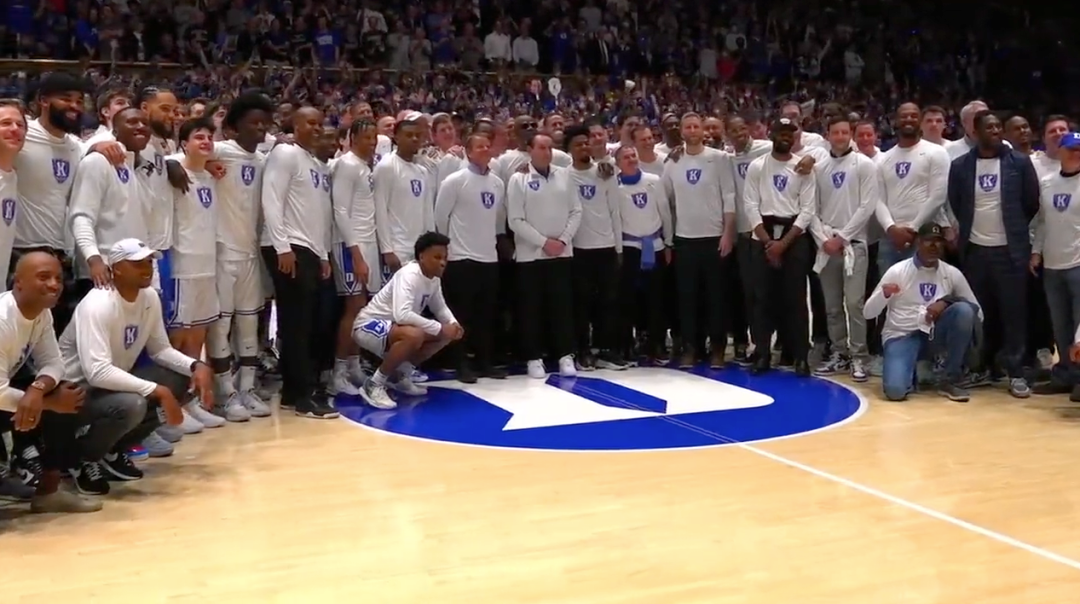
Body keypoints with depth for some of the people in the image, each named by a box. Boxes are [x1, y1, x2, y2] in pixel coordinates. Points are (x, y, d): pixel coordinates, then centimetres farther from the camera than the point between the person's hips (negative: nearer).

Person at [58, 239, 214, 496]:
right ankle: (82, 459, -4)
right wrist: (158, 391, -36)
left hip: (115, 382, 8)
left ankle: (113, 451, 7)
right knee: (131, 405, -36)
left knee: (184, 378, -6)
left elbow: (160, 349, 7)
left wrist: (196, 365, -13)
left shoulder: (150, 297, -4)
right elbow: (97, 373, -36)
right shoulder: (98, 305, -28)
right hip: (77, 390, -8)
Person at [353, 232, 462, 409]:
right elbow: (402, 314, -39)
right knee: (414, 335, -36)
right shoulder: (409, 275, -26)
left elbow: (440, 308, 12)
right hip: (369, 325, -9)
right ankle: (374, 384, -18)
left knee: (446, 334, 1)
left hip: (393, 327, 9)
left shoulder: (434, 279, 0)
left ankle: (399, 376, 13)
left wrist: (453, 324, -11)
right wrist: (440, 328, -32)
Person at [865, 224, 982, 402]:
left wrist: (946, 302, -16)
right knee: (895, 390, -30)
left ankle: (949, 381, -13)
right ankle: (909, 373, 10)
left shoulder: (952, 273, 1)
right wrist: (884, 294, -27)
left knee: (964, 310, -27)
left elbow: (978, 313, 0)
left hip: (934, 334, 3)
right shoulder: (897, 271, -6)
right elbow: (867, 313, -6)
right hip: (901, 336, -3)